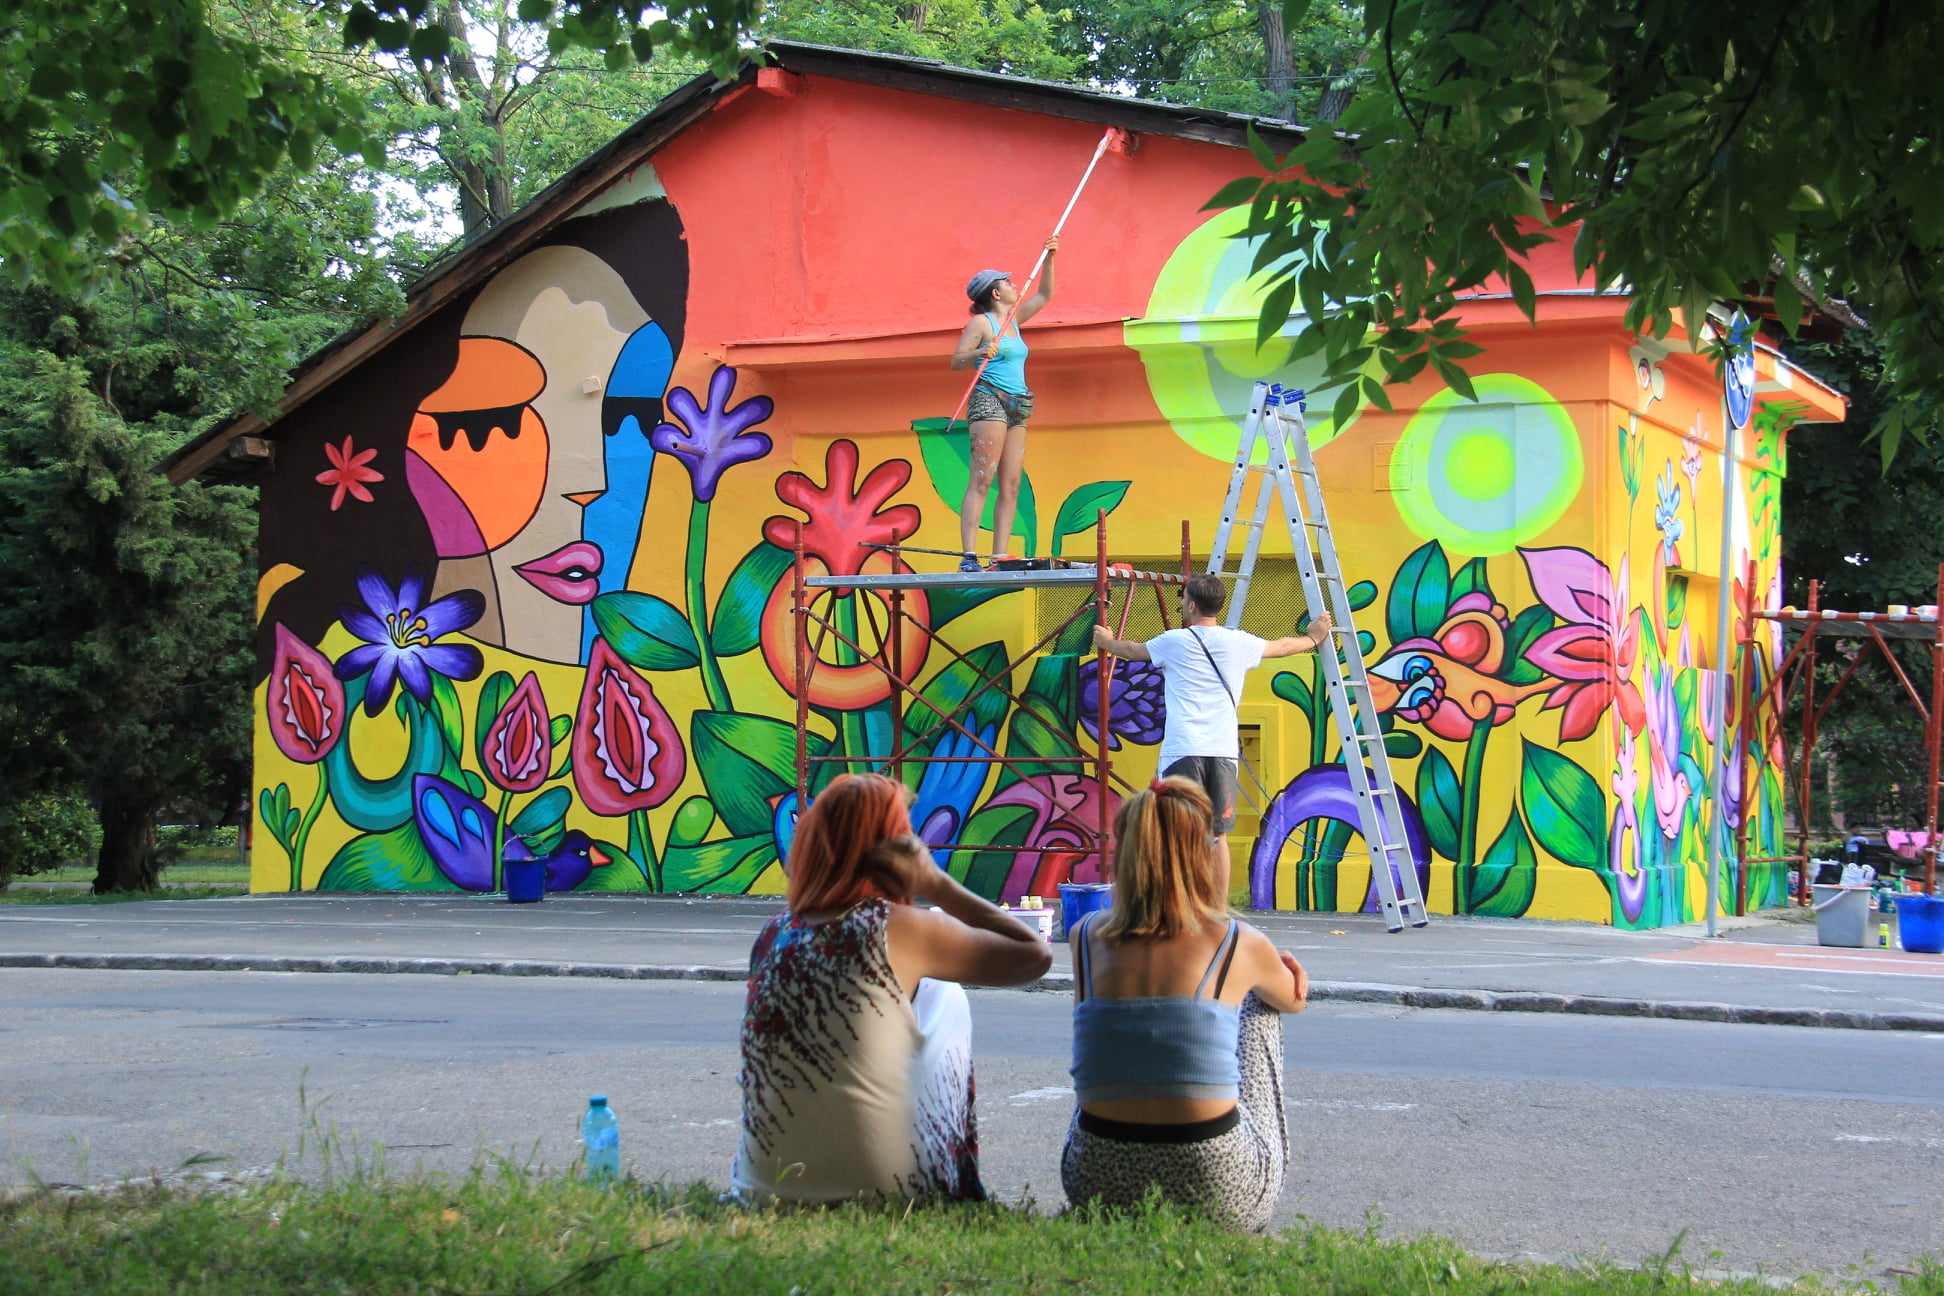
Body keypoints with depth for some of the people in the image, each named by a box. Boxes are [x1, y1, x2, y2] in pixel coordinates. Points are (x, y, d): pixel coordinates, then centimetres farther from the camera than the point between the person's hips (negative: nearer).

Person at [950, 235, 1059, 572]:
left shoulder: (1013, 318, 19)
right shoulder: (981, 322, -2)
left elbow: (1045, 295, 29)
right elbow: (956, 360, -8)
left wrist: (1049, 259, 19)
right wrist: (980, 353, -27)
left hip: (1016, 409, 8)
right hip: (989, 402, -8)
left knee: (1011, 487, -1)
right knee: (981, 481, -16)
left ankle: (999, 558, -4)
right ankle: (968, 556, -22)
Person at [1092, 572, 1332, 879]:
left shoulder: (1173, 642, 3)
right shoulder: (1239, 643, 9)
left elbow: (1131, 651, 22)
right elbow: (1282, 646, 28)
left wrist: (1106, 641, 44)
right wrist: (1314, 638, 48)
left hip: (1182, 751, -3)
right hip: (1223, 751, 3)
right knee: (1218, 836, 9)